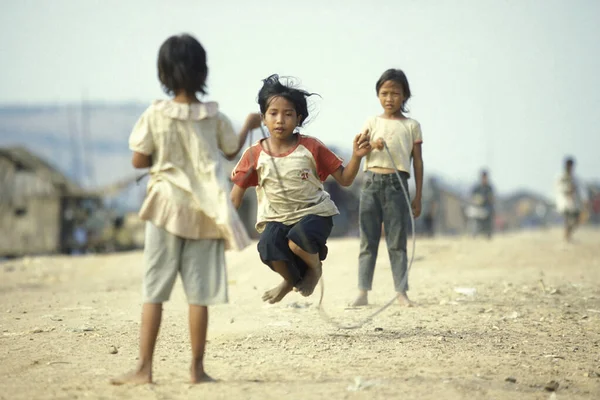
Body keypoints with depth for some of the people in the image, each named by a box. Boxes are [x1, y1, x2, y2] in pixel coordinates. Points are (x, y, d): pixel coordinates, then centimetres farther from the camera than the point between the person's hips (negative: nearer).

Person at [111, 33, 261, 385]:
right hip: (204, 212, 1)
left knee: (154, 290, 2)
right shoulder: (215, 117, -3)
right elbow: (233, 152, 14)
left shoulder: (155, 115, -9)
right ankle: (197, 368, 7)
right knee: (199, 293, 4)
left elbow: (138, 161, -7)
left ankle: (144, 368, 0)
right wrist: (249, 127, 32)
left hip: (167, 208, -1)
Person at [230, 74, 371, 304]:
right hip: (276, 219, 2)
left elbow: (344, 180, -2)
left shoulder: (311, 148, -6)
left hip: (314, 212, -2)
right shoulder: (255, 155, -4)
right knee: (268, 245, -31)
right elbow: (235, 197, 1)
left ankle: (315, 267, 5)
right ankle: (291, 279, 7)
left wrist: (356, 156, -19)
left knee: (298, 240, -35)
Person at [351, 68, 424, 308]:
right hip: (372, 181, 2)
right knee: (368, 241, 3)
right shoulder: (372, 122, 12)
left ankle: (401, 292, 1)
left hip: (397, 183, -2)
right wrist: (371, 145, -18)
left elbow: (418, 162, 7)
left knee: (397, 242, -1)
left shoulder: (411, 126, 7)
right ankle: (363, 292, 3)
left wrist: (418, 197, 4)